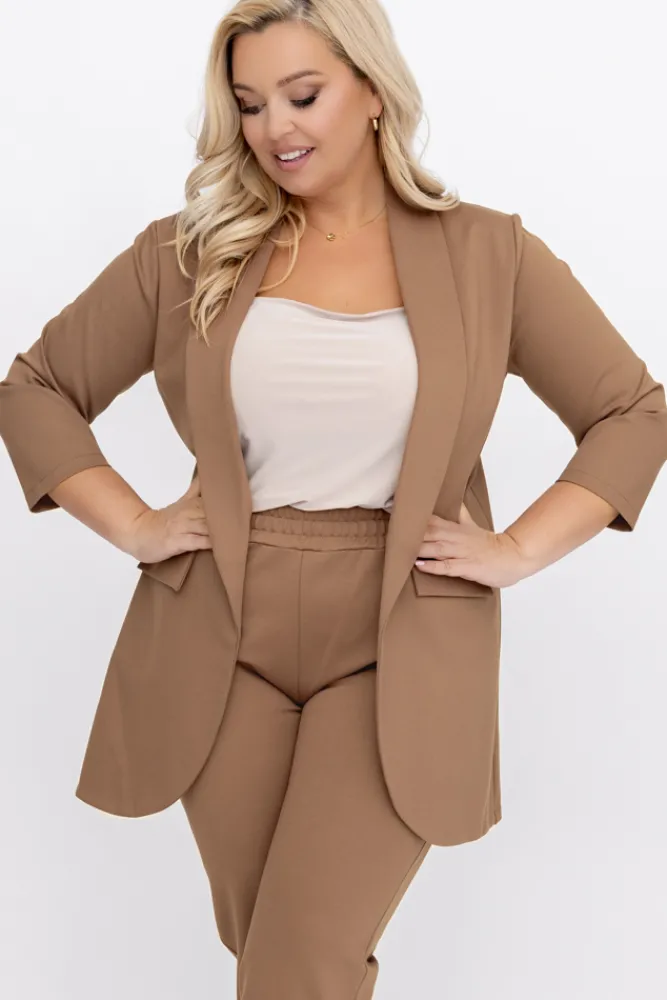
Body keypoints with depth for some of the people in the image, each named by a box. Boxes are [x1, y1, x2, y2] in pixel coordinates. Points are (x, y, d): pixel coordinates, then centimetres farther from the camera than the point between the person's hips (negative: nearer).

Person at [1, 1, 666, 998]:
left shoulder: (487, 255, 0)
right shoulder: (189, 252, 3)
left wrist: (518, 550, -5)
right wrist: (133, 525, -1)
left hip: (398, 648, -2)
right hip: (223, 637, 2)